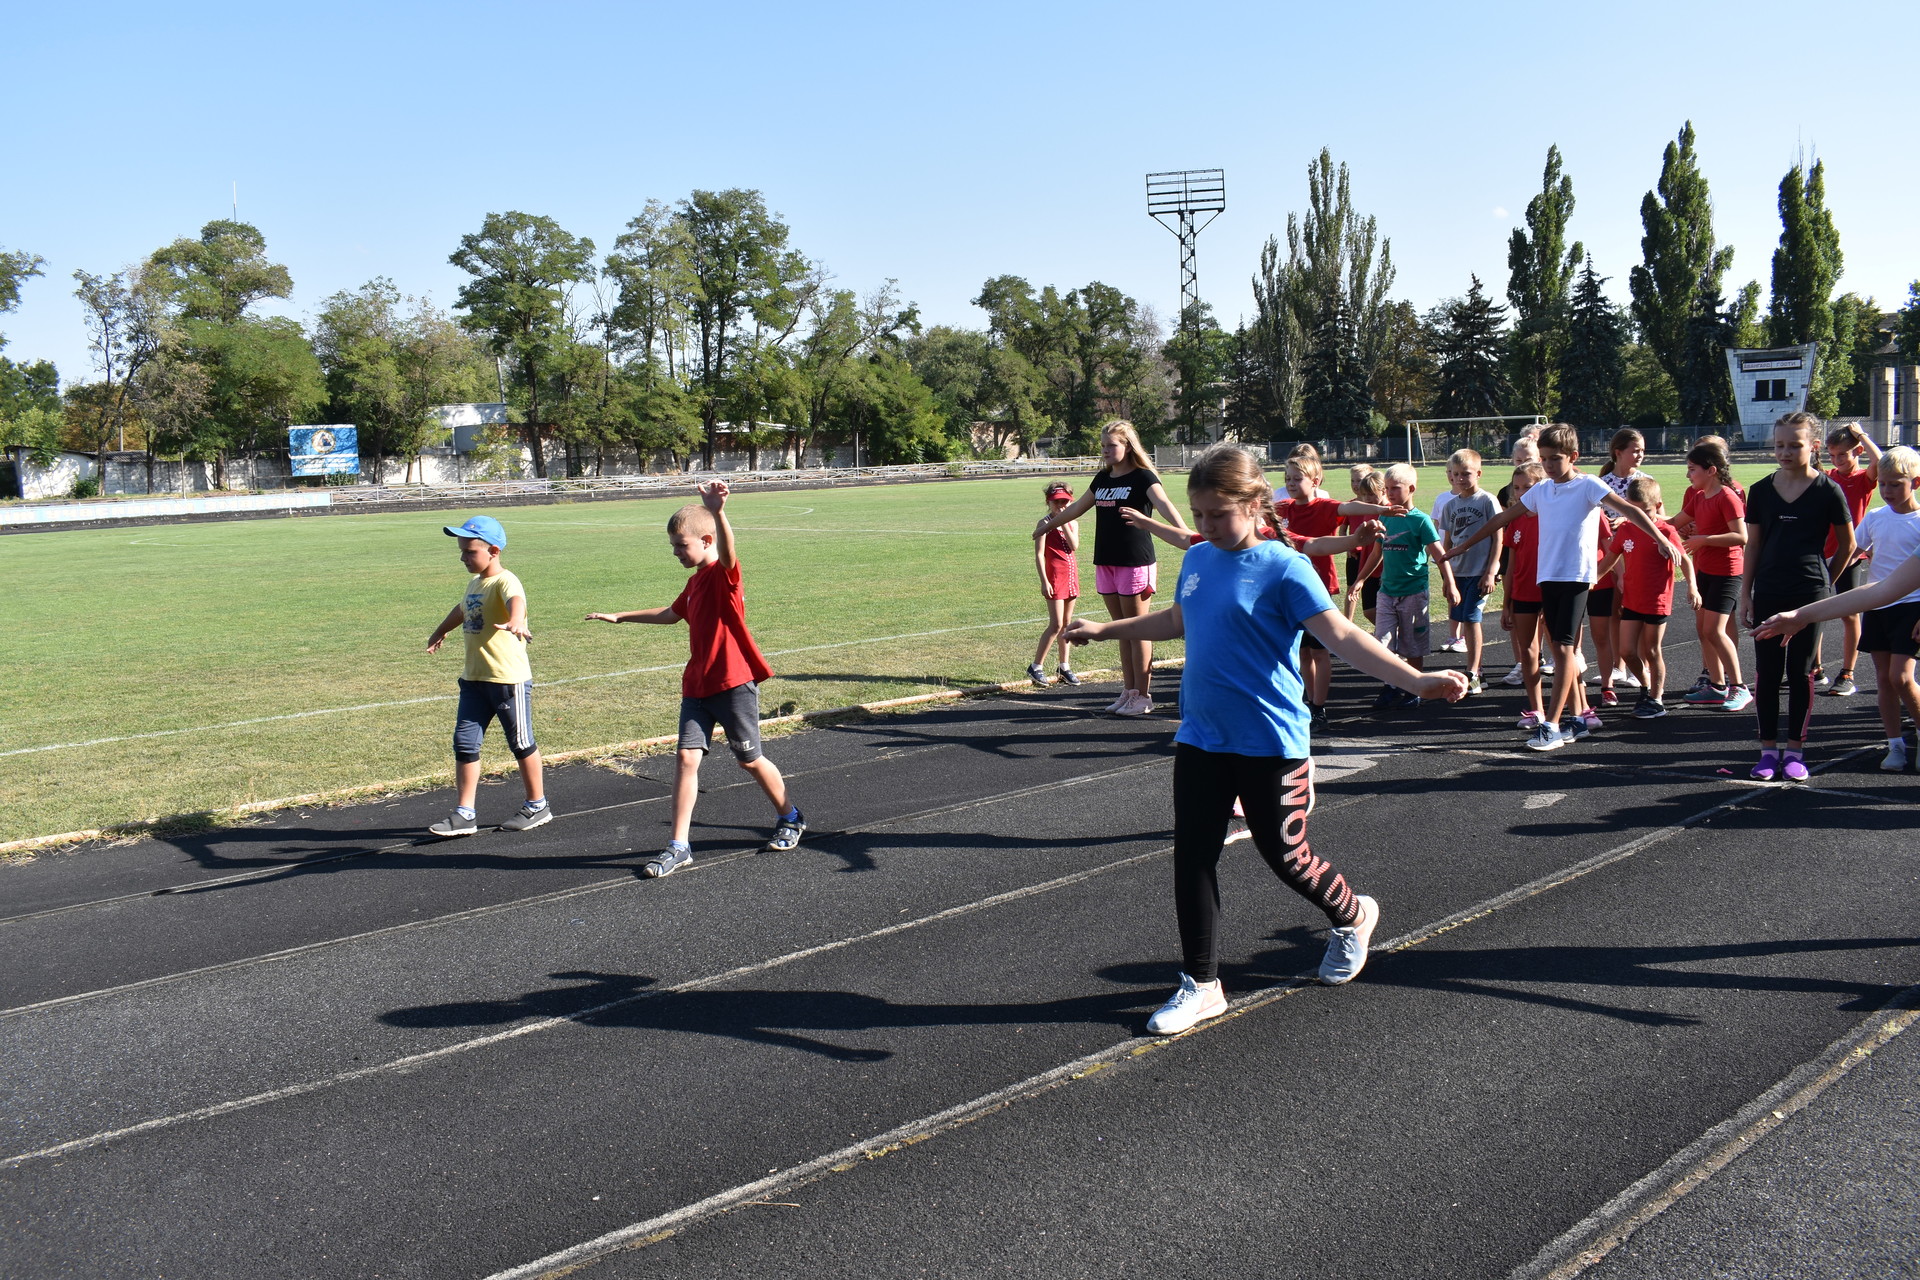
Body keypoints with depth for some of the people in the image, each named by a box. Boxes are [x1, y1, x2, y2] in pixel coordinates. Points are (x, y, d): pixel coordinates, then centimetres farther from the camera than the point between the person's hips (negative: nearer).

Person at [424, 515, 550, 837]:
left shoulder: (505, 582, -16)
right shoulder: (475, 583, 12)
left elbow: (516, 601, -40)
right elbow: (462, 609, 34)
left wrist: (515, 622, -63)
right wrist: (440, 631, 52)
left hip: (510, 679, -8)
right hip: (474, 678, 8)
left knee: (521, 743, 6)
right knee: (464, 743, 5)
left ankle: (537, 806, 22)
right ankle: (464, 814, 12)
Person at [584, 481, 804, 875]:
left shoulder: (724, 574, -13)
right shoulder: (695, 581, 14)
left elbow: (728, 552, -38)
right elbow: (670, 614, 33)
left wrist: (718, 513, -58)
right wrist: (620, 616, 39)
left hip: (734, 683, -7)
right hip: (697, 685, 7)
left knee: (749, 759, 7)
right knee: (687, 757, -3)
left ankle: (790, 818, 31)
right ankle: (678, 846, 0)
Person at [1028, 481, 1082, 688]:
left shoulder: (1073, 523, 11)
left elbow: (1074, 546, -7)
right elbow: (1039, 554, -10)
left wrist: (1065, 523, -12)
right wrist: (1044, 581, -16)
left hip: (1071, 575, 6)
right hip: (1054, 576, -6)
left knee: (1066, 623, 11)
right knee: (1056, 624, -10)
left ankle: (1064, 667, 19)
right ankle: (1036, 667, -4)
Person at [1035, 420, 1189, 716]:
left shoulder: (1143, 477, -8)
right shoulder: (1102, 479, 12)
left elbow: (1163, 505, -27)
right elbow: (1076, 508, 27)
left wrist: (1186, 534, -43)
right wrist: (1048, 525, 38)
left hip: (1135, 564, -7)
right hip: (1106, 563, 7)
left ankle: (1144, 696, 5)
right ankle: (1129, 692, 17)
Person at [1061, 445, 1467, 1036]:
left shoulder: (1283, 568, -14)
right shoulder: (1197, 560, 6)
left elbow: (1342, 635, -21)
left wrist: (1415, 679, -33)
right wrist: (1105, 629, 34)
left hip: (1269, 743, -6)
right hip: (1200, 738, 6)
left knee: (1283, 853, 7)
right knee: (1193, 856, 5)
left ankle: (1353, 916, 39)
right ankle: (1201, 985, 18)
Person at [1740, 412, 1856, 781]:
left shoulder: (1827, 491, -4)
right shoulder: (1761, 490, 4)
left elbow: (1847, 544, 6)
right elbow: (1753, 545, 8)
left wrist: (1824, 579, 8)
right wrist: (1745, 594, 5)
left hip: (1810, 595, -2)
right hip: (1768, 595, 2)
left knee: (1800, 673, 4)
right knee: (1766, 673, 4)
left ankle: (1795, 750, 13)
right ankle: (1768, 749, 13)